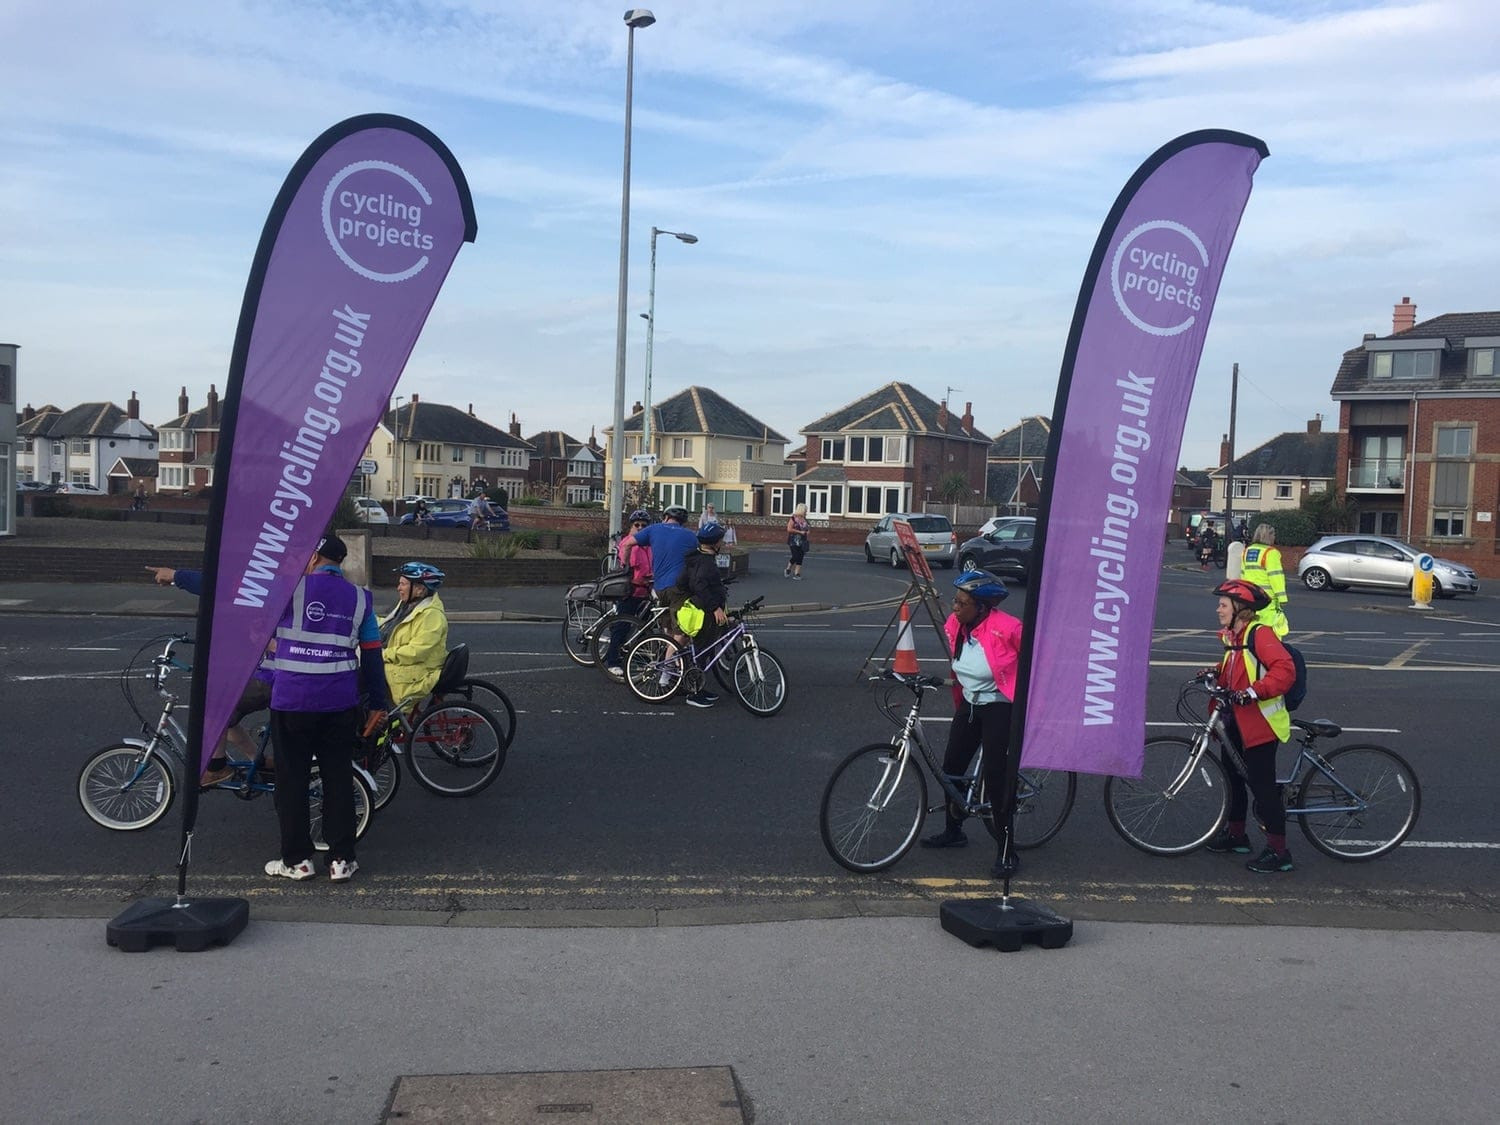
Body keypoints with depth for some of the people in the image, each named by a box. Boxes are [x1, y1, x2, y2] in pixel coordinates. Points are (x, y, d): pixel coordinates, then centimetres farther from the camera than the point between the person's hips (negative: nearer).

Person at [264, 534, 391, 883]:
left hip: (291, 701, -3)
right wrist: (379, 703, 14)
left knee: (292, 780, 8)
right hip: (341, 704, 3)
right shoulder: (359, 598, 5)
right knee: (339, 779, 10)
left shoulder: (290, 589, -5)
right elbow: (372, 656, 7)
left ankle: (297, 860, 14)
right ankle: (341, 860, 13)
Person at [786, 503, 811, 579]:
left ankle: (797, 574, 5)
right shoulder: (793, 518, -9)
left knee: (800, 558, 2)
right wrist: (800, 532, -18)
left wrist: (806, 532, 5)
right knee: (795, 557, -12)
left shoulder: (804, 519, 12)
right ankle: (788, 570, 9)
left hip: (802, 542, 7)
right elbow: (789, 529, -17)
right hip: (794, 541, -7)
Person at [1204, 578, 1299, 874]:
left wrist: (1253, 691, -33)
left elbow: (1284, 670, -26)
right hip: (1237, 720, 10)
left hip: (1260, 722, -10)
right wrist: (1216, 672, 5)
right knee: (1232, 774, 19)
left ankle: (1278, 851, 3)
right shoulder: (1233, 637, 13)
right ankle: (1235, 834, 35)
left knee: (1262, 783, -6)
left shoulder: (1260, 635, -17)